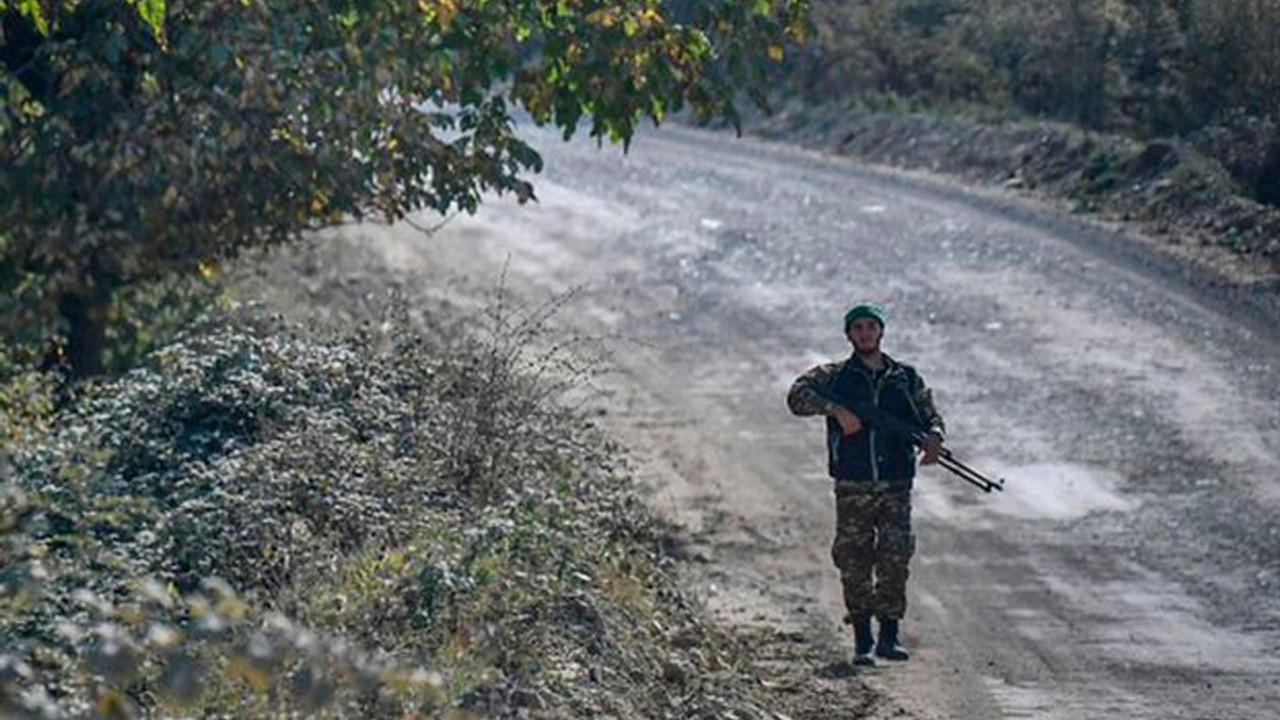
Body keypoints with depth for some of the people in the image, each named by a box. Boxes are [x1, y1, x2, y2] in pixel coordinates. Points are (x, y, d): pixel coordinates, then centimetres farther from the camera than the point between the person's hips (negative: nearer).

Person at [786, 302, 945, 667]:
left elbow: (930, 416, 13)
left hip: (896, 485, 1)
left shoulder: (906, 378, 12)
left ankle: (889, 635, 0)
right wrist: (836, 409, -20)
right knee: (854, 563, -1)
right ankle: (862, 640, 7)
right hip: (853, 487, -1)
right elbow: (797, 397, -6)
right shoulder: (835, 376, 7)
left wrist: (933, 437, -10)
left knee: (895, 559, -8)